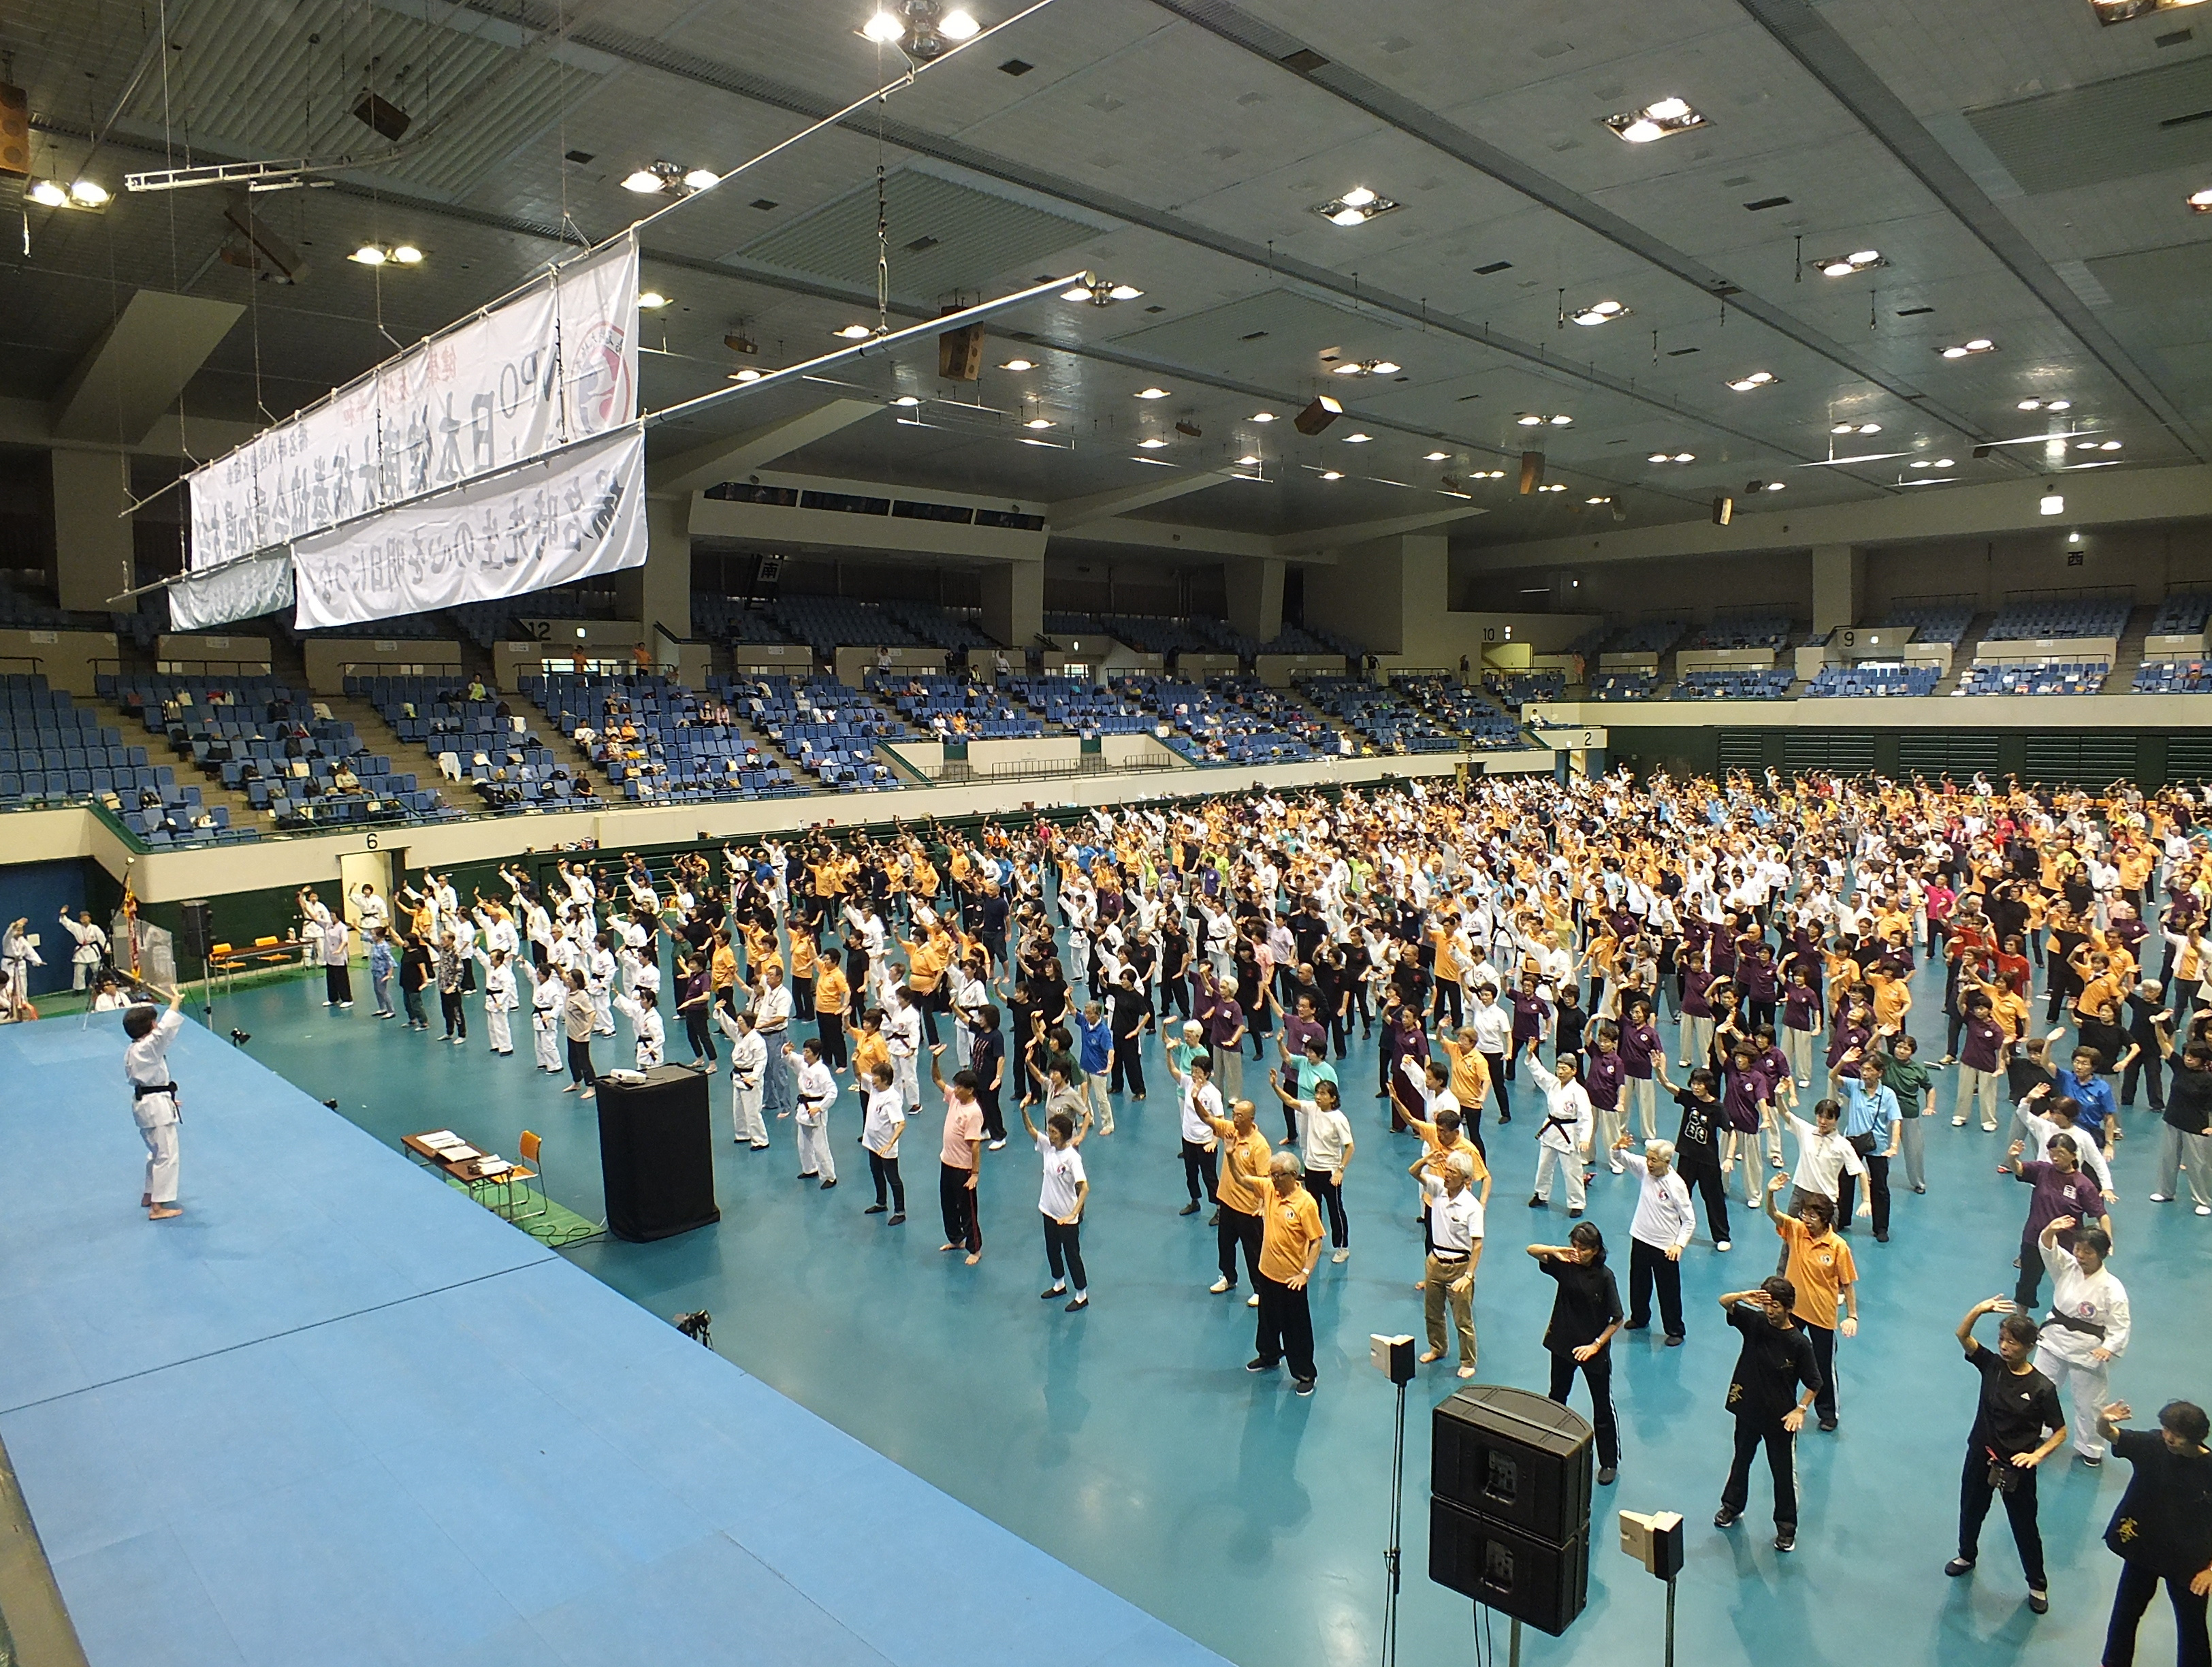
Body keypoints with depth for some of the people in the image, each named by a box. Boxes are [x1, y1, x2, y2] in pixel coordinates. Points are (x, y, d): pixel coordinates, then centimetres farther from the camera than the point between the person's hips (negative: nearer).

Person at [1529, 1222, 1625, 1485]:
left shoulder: (1604, 1276, -20)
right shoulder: (1565, 1265, -10)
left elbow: (1617, 1319, -15)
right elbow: (1532, 1250, -8)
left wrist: (1596, 1345, -18)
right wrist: (1555, 1250, -27)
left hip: (1594, 1351, -4)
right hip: (1563, 1344, 4)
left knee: (1602, 1408, 11)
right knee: (1556, 1400, 21)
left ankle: (1609, 1462, 27)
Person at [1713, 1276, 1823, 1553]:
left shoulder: (1799, 1343, -19)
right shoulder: (1754, 1322, -11)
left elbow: (1814, 1383, -9)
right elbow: (1724, 1302, -17)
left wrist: (1800, 1409, -19)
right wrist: (1743, 1297, -36)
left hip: (1780, 1418, -3)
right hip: (1747, 1408, 3)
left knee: (1783, 1472, 12)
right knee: (1741, 1460, 23)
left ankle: (1786, 1526, 31)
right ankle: (1732, 1506, 43)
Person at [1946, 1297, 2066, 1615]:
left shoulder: (2042, 1388, -18)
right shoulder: (1991, 1365, -10)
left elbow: (2060, 1432, -12)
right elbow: (1962, 1336, -20)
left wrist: (2037, 1454, -27)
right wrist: (1979, 1310, -36)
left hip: (2016, 1468, -3)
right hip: (1980, 1457, 4)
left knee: (2025, 1527, 13)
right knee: (1971, 1511, 23)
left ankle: (2038, 1585, 36)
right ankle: (1967, 1556, 49)